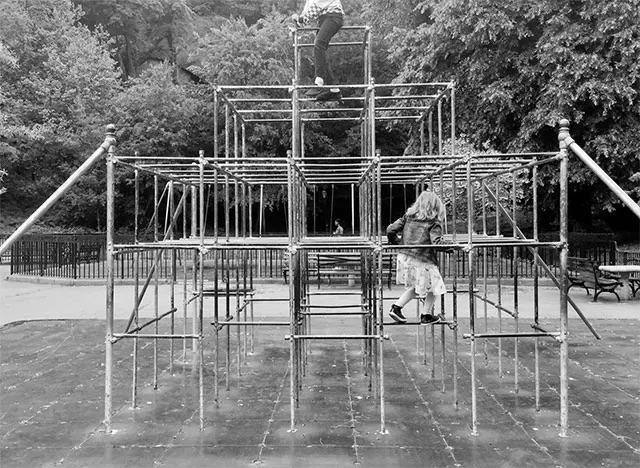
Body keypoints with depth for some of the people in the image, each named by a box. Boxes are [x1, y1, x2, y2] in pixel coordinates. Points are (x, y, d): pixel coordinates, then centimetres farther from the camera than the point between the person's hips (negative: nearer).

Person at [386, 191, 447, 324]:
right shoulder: (434, 221, -6)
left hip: (405, 257, 6)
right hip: (423, 260, -6)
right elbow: (436, 242, -17)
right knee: (433, 287, 17)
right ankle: (426, 315, 24)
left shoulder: (409, 215, 7)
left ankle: (396, 307, 13)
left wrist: (396, 243, 18)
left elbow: (390, 230, 4)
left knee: (415, 287, 23)